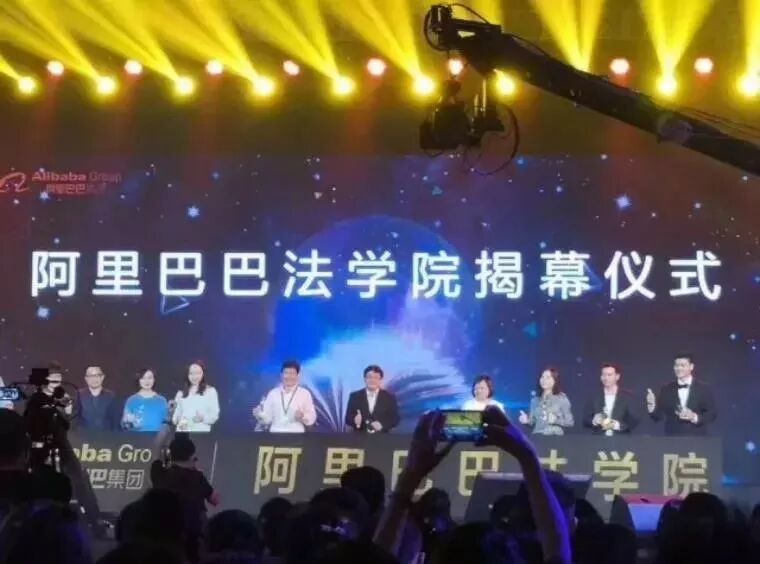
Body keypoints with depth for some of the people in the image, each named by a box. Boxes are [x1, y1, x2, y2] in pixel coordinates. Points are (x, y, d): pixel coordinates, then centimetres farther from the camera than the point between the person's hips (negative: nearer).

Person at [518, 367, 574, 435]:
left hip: (555, 437, -3)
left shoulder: (562, 398, 1)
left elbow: (570, 422, 2)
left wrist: (556, 420, -13)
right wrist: (527, 421, -2)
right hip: (537, 437, 3)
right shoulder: (535, 400, 12)